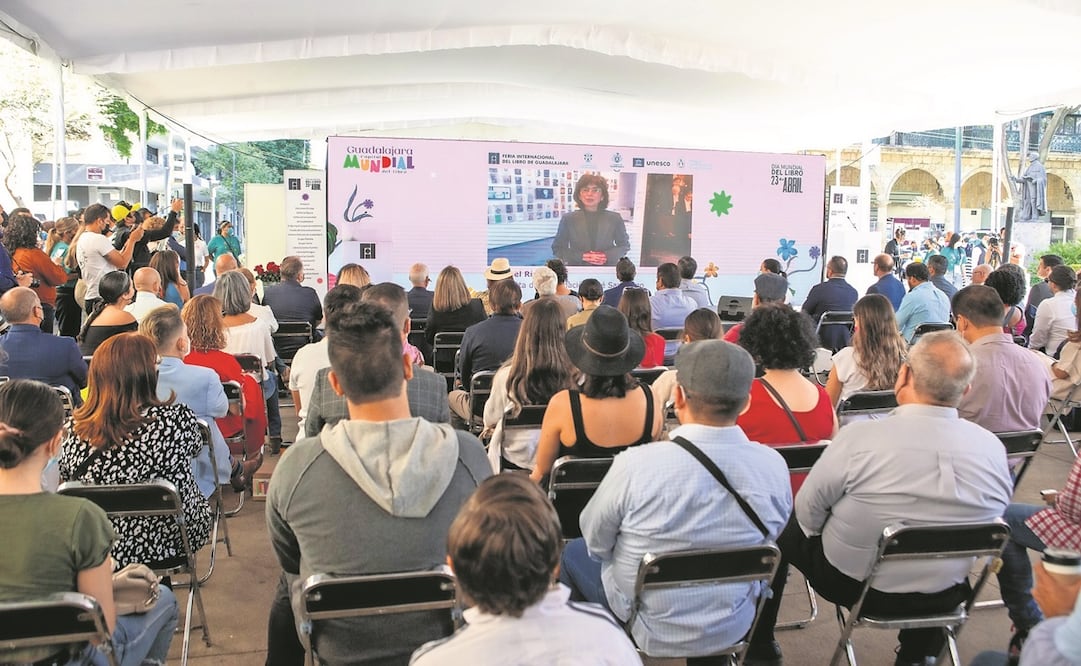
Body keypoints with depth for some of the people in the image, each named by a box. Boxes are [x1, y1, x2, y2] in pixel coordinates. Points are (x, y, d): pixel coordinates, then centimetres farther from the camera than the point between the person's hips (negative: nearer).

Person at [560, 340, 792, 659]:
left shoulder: (636, 465, -31)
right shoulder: (774, 466, -20)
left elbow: (595, 538, -13)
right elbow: (770, 536, 0)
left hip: (651, 631, -3)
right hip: (735, 628, 4)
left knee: (573, 553, 24)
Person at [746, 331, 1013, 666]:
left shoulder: (860, 437, -26)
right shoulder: (993, 448, -14)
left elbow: (808, 511, -13)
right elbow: (989, 521, 3)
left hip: (853, 584, -3)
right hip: (945, 597, 4)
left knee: (784, 530, 21)